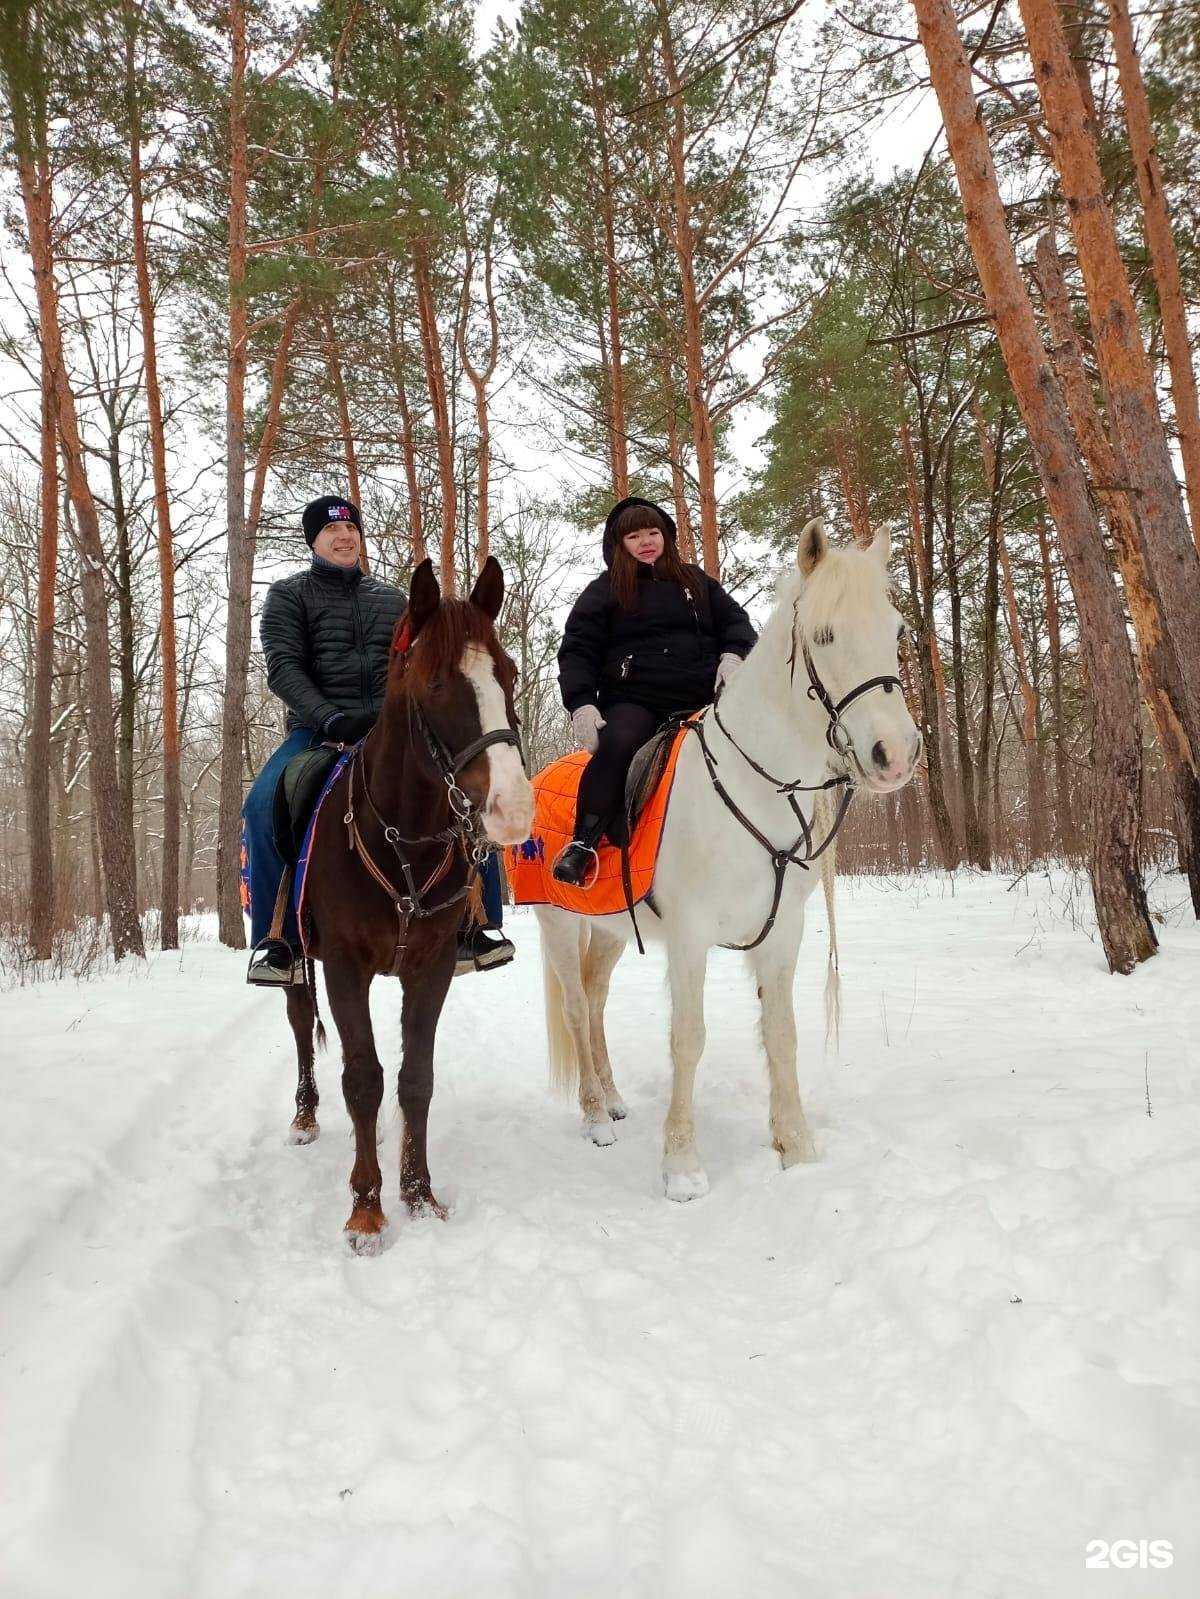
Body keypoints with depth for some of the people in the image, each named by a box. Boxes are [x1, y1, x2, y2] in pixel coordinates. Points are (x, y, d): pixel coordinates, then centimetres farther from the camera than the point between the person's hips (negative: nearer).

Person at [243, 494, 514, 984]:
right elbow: (283, 666, -4)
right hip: (318, 730, -2)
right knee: (265, 803, -30)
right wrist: (331, 719, -19)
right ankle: (277, 939, -17)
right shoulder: (289, 595, 9)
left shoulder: (393, 598, 20)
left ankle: (477, 925, -10)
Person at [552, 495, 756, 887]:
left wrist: (732, 655, 0)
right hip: (633, 700, -3)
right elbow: (577, 651, 7)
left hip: (698, 699, 4)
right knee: (618, 744, -36)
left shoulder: (697, 582, 24)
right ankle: (584, 842, -30)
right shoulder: (604, 591, 13)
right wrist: (581, 705, -10)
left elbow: (734, 620, 25)